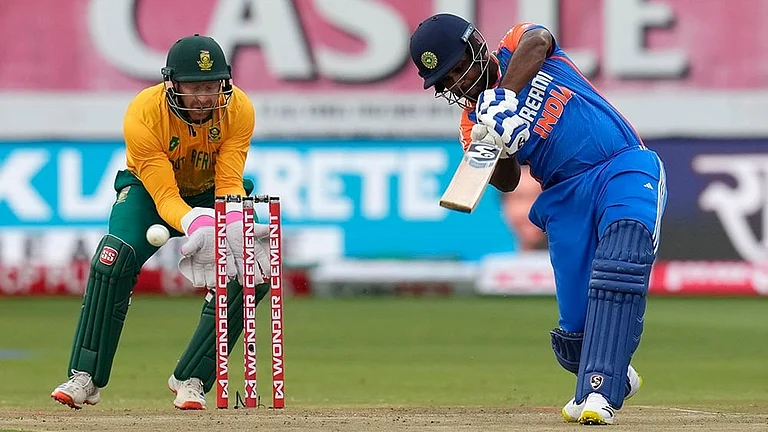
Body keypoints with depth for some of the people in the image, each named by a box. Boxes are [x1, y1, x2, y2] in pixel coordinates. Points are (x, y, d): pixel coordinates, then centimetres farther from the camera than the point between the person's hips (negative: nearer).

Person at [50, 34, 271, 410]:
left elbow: (230, 183, -25)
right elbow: (165, 197, -35)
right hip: (150, 188, -2)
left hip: (212, 193, 2)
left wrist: (236, 226, -47)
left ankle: (190, 379, -8)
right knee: (113, 260, -30)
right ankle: (85, 378, -19)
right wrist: (195, 224, -56)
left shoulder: (239, 110, -26)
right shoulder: (144, 115, -32)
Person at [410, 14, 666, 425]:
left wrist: (505, 94, -32)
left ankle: (598, 391, -32)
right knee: (575, 328, -5)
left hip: (626, 166, -4)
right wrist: (496, 147, -27)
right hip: (566, 200, 4)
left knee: (620, 264, -31)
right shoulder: (474, 123, 10)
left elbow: (536, 41, -20)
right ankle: (615, 377, 29)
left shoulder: (516, 46, 6)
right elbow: (507, 182, -6)